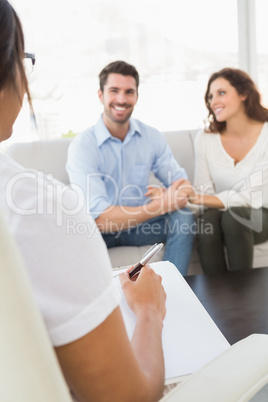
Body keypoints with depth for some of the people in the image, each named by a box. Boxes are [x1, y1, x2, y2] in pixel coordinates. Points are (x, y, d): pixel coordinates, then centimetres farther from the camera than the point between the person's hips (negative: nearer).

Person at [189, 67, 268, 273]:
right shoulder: (206, 138, -1)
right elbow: (204, 191, -3)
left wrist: (202, 200, -26)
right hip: (219, 212, 2)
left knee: (234, 215, -33)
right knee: (207, 219, -31)